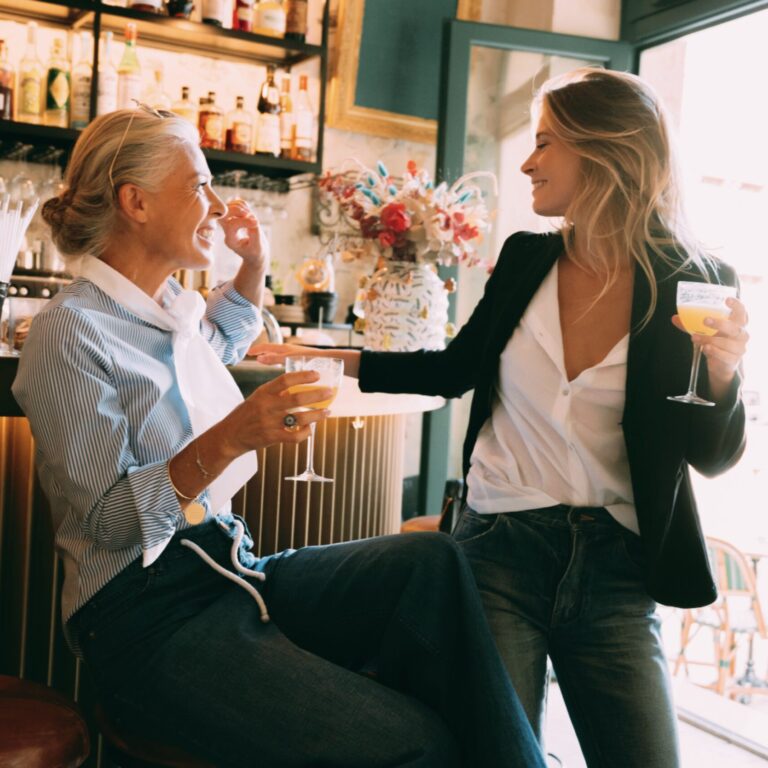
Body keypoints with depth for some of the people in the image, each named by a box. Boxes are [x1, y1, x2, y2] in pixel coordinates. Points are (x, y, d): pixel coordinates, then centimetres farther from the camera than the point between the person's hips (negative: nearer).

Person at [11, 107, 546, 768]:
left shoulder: (178, 305, 12)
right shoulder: (70, 331, -11)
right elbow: (106, 520, -16)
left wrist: (253, 268, 24)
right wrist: (228, 440, -27)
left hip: (230, 570, 8)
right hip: (150, 618, -8)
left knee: (432, 560, -15)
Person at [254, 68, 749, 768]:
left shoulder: (693, 283, -6)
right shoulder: (527, 259, 2)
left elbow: (713, 458, 0)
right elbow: (455, 369, 15)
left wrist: (722, 372, -20)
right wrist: (335, 361, 10)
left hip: (615, 569, -1)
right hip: (501, 546, 2)